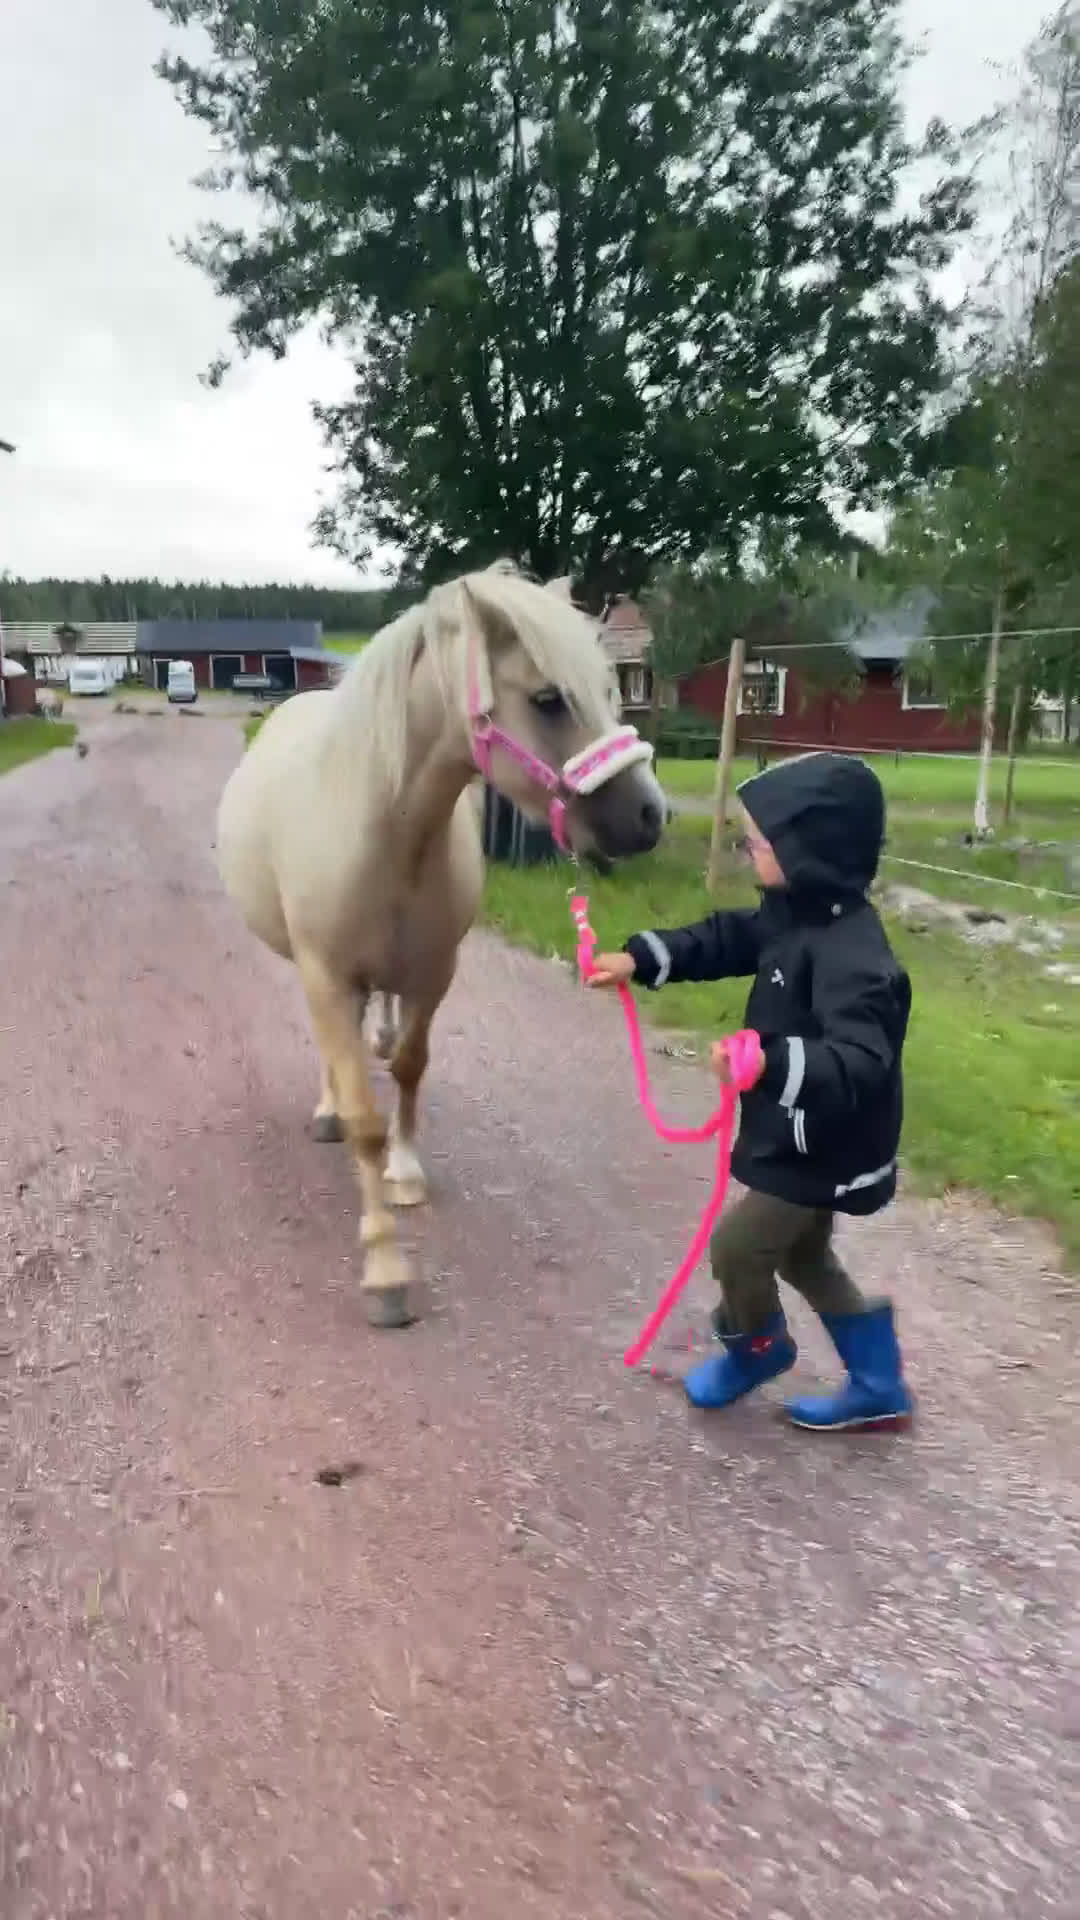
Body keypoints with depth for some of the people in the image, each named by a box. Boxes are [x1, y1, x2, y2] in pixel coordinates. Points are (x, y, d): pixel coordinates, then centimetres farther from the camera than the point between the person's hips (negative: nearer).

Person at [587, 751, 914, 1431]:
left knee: (737, 1246, 6)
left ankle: (757, 1348, 38)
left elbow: (860, 1063, -43)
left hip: (824, 1151, -10)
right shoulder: (796, 915, -2)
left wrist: (775, 1064, -60)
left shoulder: (852, 955, -33)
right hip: (801, 1138, 10)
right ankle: (878, 1387, 38)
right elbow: (727, 939, 11)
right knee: (805, 1255, 23)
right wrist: (640, 958, 1)